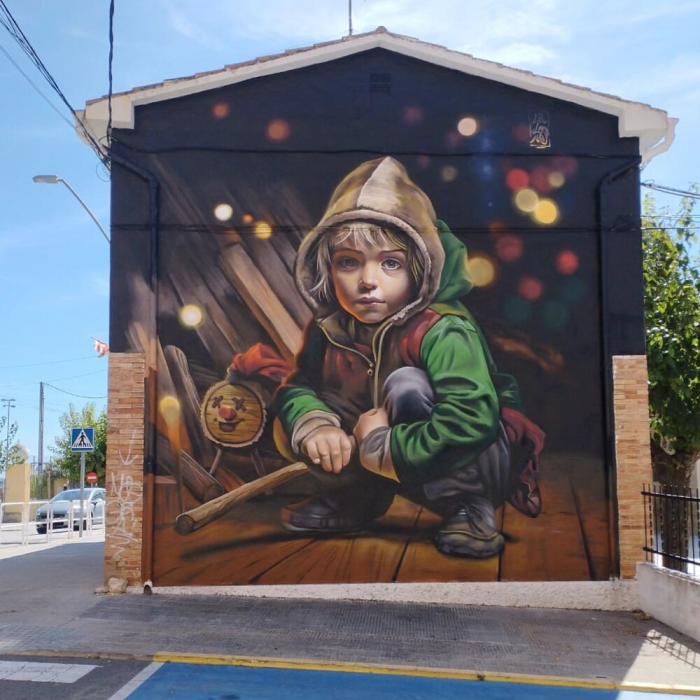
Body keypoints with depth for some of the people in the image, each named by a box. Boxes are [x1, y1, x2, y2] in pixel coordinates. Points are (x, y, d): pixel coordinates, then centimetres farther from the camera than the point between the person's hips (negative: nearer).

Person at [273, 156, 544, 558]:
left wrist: (383, 445, -31)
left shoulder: (443, 332, -31)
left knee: (406, 387, -34)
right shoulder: (331, 329, -10)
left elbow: (474, 420, -43)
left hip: (475, 462, -5)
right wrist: (314, 423, -25)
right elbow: (296, 387, -1)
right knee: (292, 424, -9)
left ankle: (470, 509, -15)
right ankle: (353, 502, 15)